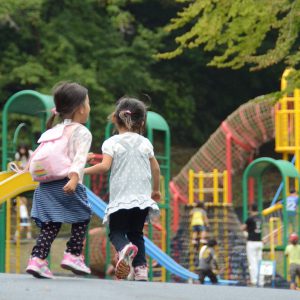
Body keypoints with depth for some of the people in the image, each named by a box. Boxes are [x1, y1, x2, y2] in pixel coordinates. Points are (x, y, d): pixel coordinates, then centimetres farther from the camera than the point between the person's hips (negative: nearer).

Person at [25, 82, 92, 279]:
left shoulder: (53, 131, 19)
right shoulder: (82, 133, -3)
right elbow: (80, 158, -18)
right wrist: (74, 177, -31)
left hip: (47, 183, 6)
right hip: (67, 185, -6)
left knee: (50, 225, 7)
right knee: (82, 217, 14)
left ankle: (37, 259, -5)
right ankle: (73, 255, 9)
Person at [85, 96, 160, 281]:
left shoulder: (112, 143, -2)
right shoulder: (145, 143, 10)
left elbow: (105, 166, -14)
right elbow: (156, 169, 14)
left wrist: (83, 171, -2)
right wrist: (156, 190, 29)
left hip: (121, 197, -3)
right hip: (142, 197, 3)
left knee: (116, 232, 6)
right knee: (136, 233, 15)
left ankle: (126, 248, -27)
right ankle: (141, 268, 0)